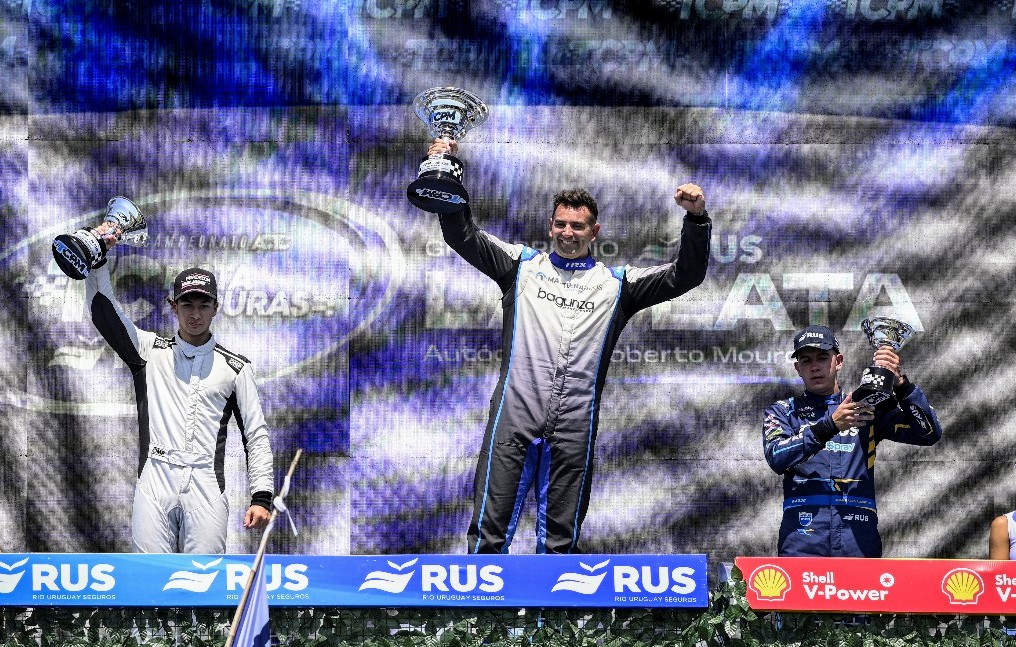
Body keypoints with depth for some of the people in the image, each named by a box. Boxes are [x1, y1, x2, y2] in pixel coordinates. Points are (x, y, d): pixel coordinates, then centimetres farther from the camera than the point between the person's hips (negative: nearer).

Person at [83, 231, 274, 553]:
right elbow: (101, 308, 10)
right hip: (155, 481, 1)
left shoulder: (235, 367, 13)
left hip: (207, 487, 0)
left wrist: (262, 497, -1)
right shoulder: (150, 351, 16)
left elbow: (256, 435, 10)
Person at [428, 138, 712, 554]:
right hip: (514, 415, -1)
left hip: (575, 426, 1)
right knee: (489, 530, -4)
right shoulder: (522, 264, 13)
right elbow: (463, 235, 7)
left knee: (561, 539, 6)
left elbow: (683, 277, 8)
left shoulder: (615, 283, 13)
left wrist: (696, 219, -6)